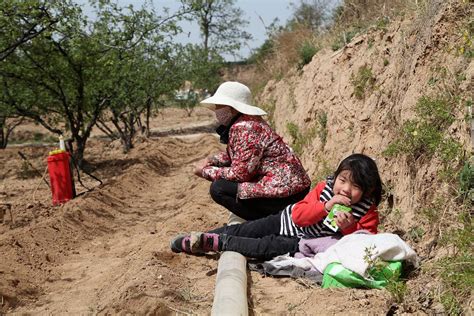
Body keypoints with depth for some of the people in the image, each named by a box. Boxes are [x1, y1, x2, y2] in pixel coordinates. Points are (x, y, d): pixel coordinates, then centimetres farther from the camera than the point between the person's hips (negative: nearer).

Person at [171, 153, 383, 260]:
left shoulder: (368, 212, -17)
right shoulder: (325, 188, -12)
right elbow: (298, 215, -17)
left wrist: (349, 228, -39)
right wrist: (326, 207, -32)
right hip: (289, 221, 3)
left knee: (271, 247, -27)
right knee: (243, 230, 1)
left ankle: (218, 242, -19)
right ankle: (197, 240, 12)